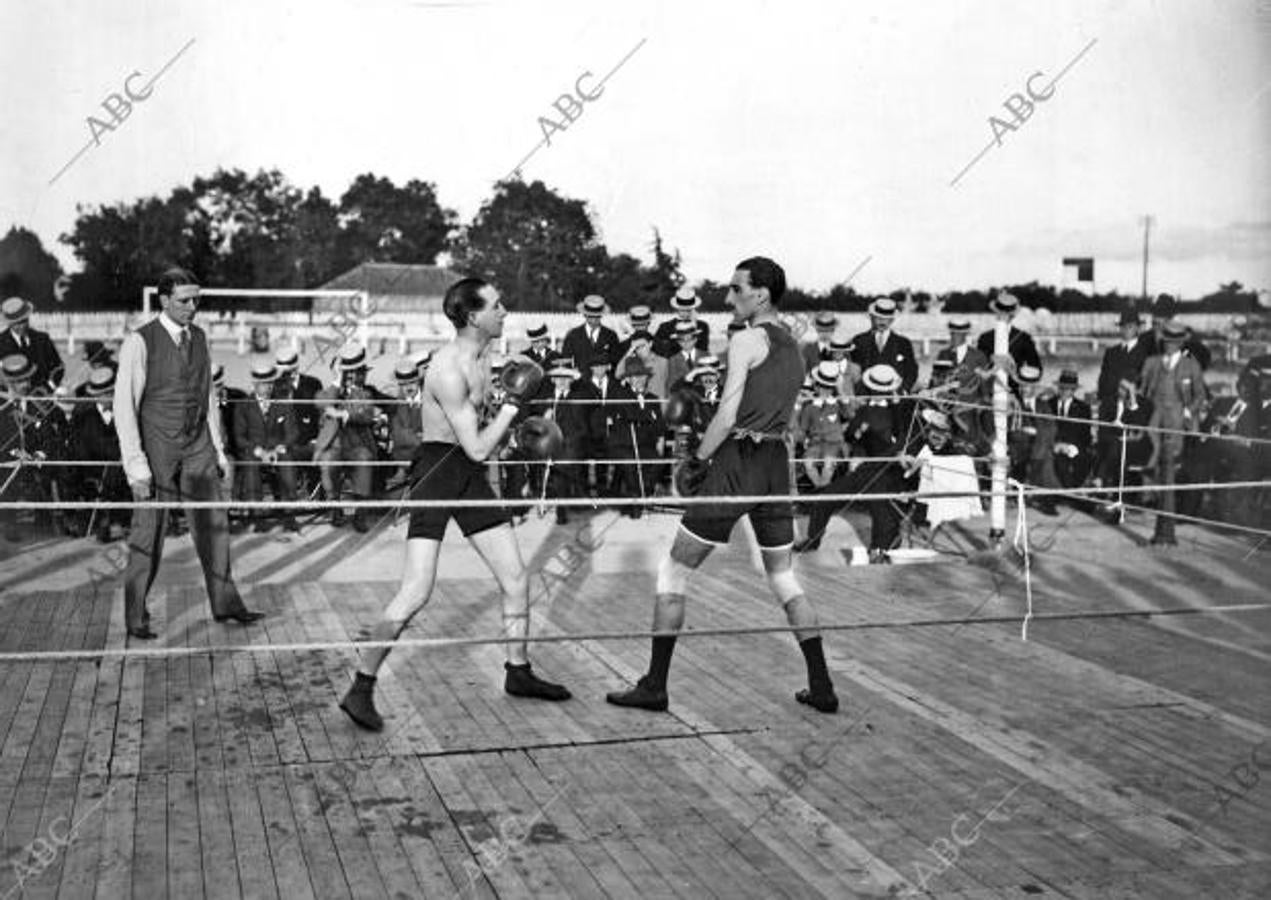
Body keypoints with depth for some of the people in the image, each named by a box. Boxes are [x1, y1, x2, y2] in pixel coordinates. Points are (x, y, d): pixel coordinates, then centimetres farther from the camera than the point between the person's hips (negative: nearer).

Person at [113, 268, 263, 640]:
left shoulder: (199, 337, 6)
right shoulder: (139, 343, -13)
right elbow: (124, 406, -13)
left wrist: (218, 449, 14)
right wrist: (136, 465, -17)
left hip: (197, 444, 5)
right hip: (156, 447, -5)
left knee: (214, 524, 9)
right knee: (149, 532, 2)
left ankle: (225, 603, 22)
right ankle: (135, 617, 15)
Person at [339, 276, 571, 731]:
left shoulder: (482, 358, 8)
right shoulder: (449, 370, -22)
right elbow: (477, 448, -22)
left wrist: (518, 427, 10)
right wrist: (514, 405, -15)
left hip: (470, 475, 9)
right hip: (437, 471, -9)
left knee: (516, 578, 10)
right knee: (417, 592, -14)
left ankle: (518, 672, 27)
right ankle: (361, 689, -2)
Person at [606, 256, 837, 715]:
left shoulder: (747, 340, -11)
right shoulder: (792, 346, 14)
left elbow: (727, 418, -16)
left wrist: (697, 461, -6)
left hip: (736, 462, -7)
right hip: (777, 465, 8)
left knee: (675, 570, 3)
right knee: (783, 577, 16)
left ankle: (654, 686, 4)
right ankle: (822, 688, 14)